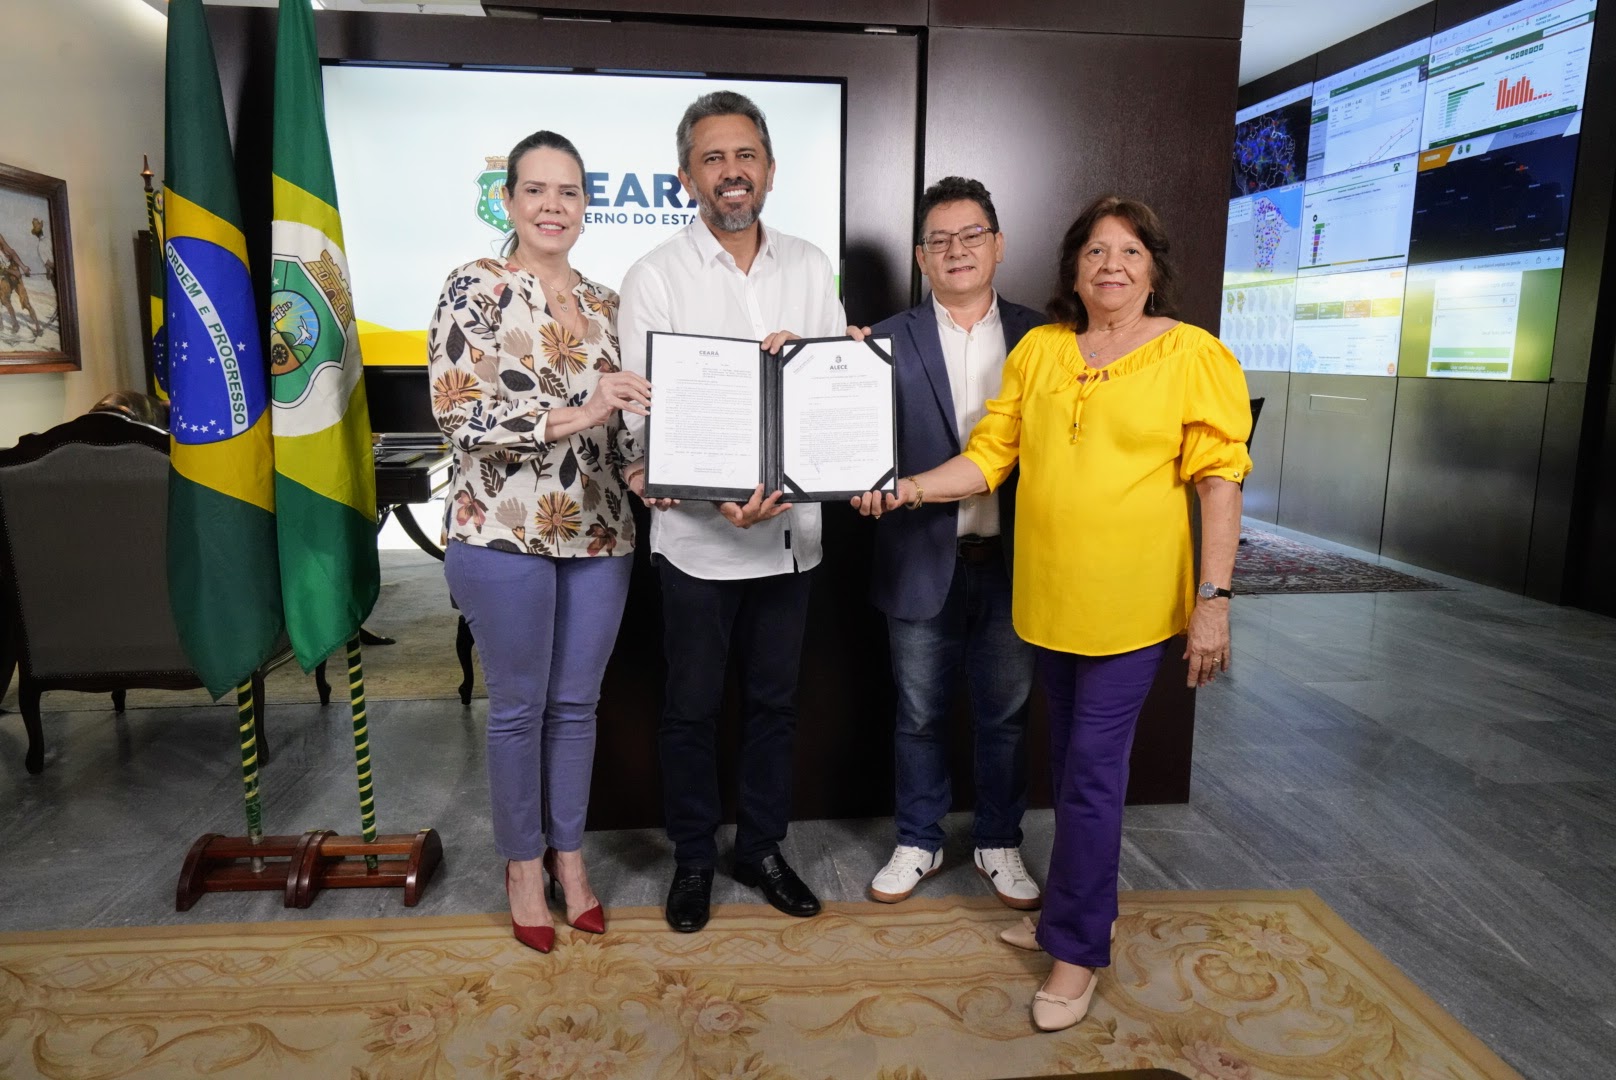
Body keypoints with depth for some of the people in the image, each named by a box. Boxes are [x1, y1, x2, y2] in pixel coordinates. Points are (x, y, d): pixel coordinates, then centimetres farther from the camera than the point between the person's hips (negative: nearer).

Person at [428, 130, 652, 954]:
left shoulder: (605, 303, 11)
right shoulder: (475, 289, -5)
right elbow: (459, 414, -14)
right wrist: (573, 415, -23)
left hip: (598, 535, 5)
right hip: (504, 535, -4)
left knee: (577, 702, 14)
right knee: (519, 707, 8)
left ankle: (568, 852, 32)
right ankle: (522, 863, 28)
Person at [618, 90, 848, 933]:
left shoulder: (809, 268, 7)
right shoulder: (656, 276, -4)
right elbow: (646, 412, -10)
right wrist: (715, 497, -24)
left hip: (791, 528, 4)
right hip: (697, 532, -3)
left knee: (774, 700, 15)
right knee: (692, 706, 10)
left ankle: (762, 847, 34)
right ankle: (693, 858, 30)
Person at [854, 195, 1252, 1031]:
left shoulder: (1195, 356, -4)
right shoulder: (1037, 350, 6)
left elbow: (1220, 482, -6)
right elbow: (989, 455, 3)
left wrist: (1213, 599, -11)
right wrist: (911, 488, -13)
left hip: (1132, 602, -4)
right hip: (1048, 596, 4)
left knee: (1092, 771, -1)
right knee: (1071, 762, 16)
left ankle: (1078, 950, 17)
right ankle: (1081, 908, 35)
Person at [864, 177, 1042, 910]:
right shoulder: (892, 341, -1)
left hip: (1010, 562, 1)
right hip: (923, 562, -1)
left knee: (1004, 714, 14)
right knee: (919, 716, 13)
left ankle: (999, 844, 34)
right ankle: (918, 843, 32)